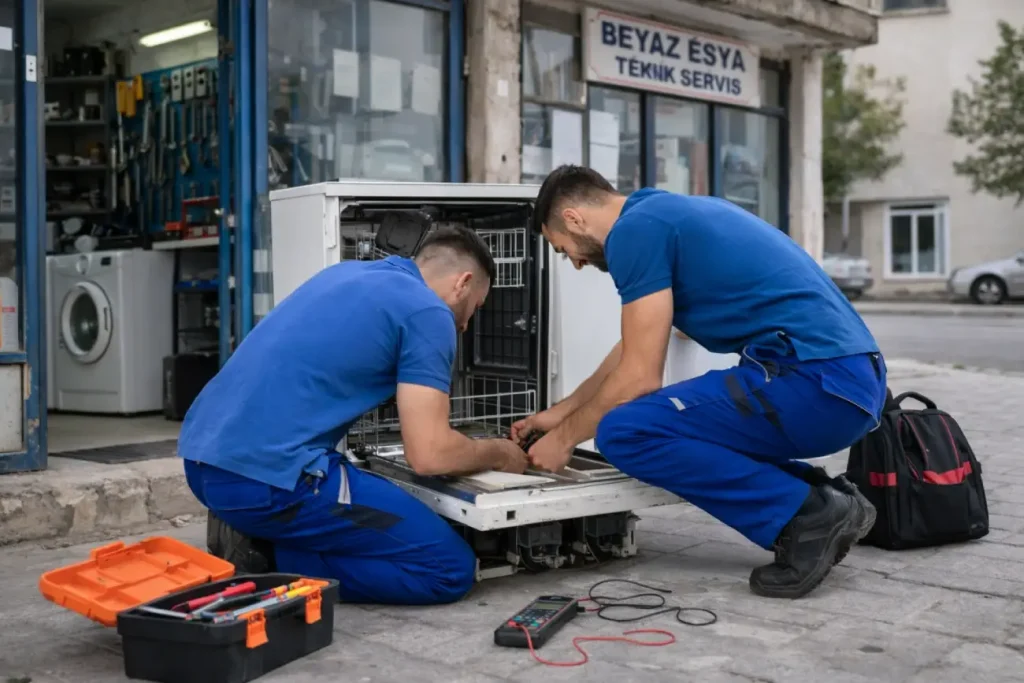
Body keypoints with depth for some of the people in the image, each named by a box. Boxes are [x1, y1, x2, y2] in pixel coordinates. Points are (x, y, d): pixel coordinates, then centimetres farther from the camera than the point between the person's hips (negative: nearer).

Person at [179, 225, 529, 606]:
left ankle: (259, 540, 10)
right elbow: (429, 455, -11)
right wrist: (498, 454, 12)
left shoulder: (348, 272, 22)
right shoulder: (428, 313, -4)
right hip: (268, 476, -9)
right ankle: (271, 564, -5)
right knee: (449, 568, -1)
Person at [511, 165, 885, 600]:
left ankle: (805, 516, -5)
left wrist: (566, 437, 8)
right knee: (676, 423, 25)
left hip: (814, 382, -10)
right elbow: (635, 349, 33)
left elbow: (638, 378, -8)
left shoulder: (635, 228, -6)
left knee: (624, 432, -11)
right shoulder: (667, 212, 23)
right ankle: (823, 498, 11)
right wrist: (560, 412, 37)